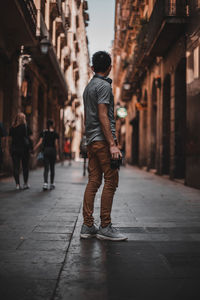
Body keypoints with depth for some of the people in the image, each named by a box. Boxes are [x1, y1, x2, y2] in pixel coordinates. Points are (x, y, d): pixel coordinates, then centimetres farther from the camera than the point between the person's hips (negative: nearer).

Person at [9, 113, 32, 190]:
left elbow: (11, 137, 5)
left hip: (14, 149, 2)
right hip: (24, 148, -2)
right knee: (25, 166, 7)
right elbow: (29, 138, -5)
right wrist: (30, 148, 0)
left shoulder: (12, 128, 4)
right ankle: (25, 184, 9)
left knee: (16, 167, 4)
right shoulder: (25, 127, -4)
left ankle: (17, 184, 3)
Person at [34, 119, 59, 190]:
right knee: (52, 168, 10)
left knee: (46, 168, 0)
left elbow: (40, 142, -5)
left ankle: (45, 183, -17)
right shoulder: (55, 133, -1)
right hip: (53, 151, -1)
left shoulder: (43, 132, 3)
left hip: (45, 150, 1)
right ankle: (52, 184, 16)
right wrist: (57, 154, 2)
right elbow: (56, 144, -4)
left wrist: (34, 149, -2)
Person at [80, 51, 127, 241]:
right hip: (103, 140, -9)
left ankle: (87, 226, 8)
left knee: (93, 181, 7)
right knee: (110, 182, -6)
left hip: (91, 140, 9)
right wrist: (112, 144, -18)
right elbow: (103, 116, -15)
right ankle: (105, 227, -4)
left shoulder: (88, 87, 22)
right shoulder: (104, 86, -6)